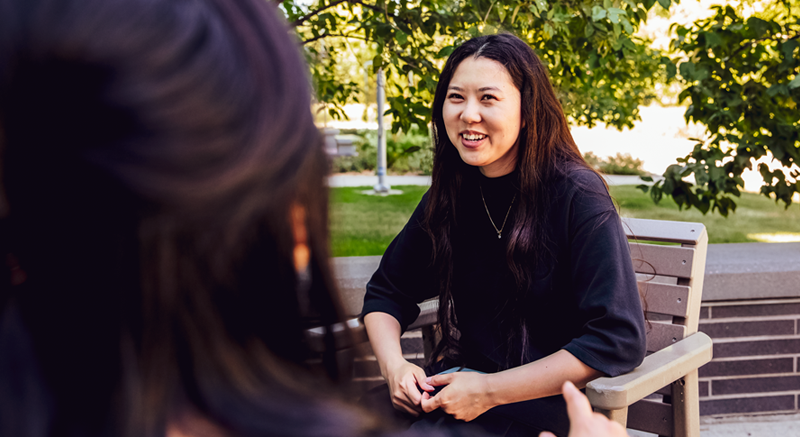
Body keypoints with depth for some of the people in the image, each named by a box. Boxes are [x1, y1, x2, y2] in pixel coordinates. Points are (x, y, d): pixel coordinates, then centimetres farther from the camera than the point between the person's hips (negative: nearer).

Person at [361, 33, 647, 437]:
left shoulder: (577, 196, -13)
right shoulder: (449, 195, 5)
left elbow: (620, 340, -19)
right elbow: (387, 292, 16)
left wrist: (490, 391, -21)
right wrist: (393, 366, -6)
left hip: (545, 395, -5)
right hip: (455, 380, 5)